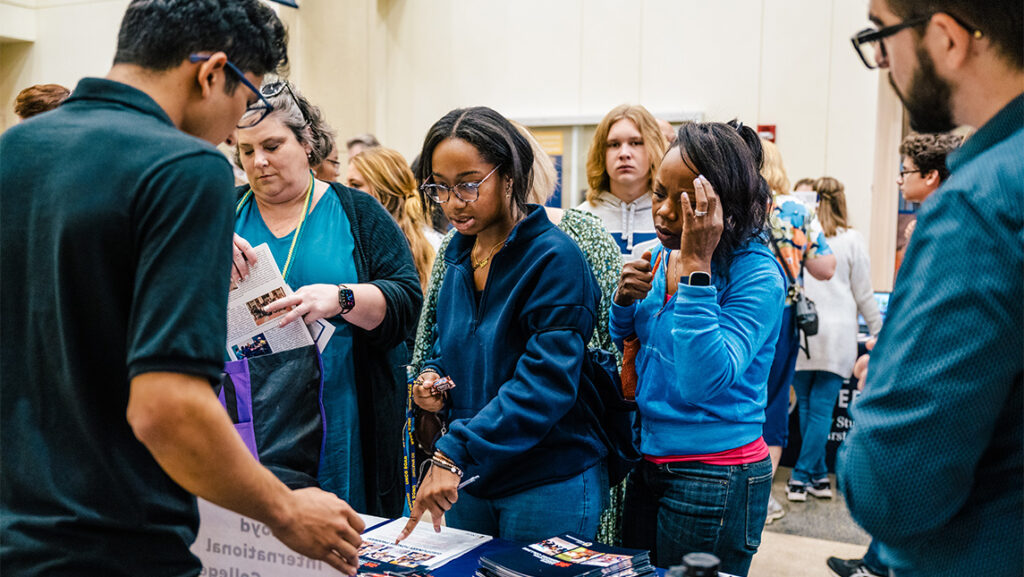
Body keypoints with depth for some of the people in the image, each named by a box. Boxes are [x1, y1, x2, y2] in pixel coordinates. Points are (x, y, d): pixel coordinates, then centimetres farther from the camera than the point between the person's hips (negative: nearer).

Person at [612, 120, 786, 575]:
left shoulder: (757, 276, -17)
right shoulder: (660, 256, 3)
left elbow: (703, 381, -30)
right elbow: (620, 350, 13)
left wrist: (696, 266, -30)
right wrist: (624, 300, -8)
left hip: (715, 483, -7)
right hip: (648, 464, 7)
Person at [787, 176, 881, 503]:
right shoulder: (852, 240, -1)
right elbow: (863, 294, 4)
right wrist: (878, 330, 16)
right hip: (837, 334, -1)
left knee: (806, 406, 10)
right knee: (822, 408, 2)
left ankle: (817, 475, 16)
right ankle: (802, 476, 3)